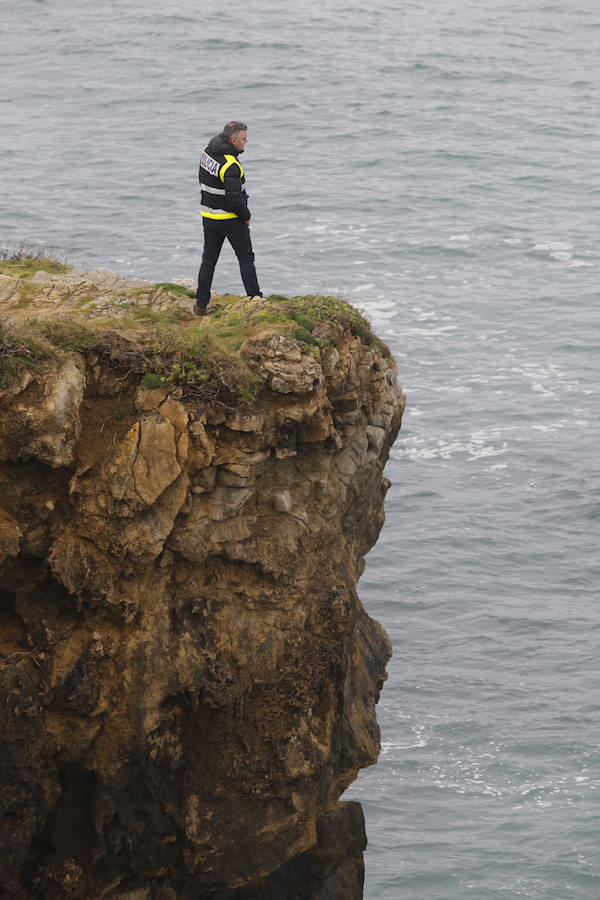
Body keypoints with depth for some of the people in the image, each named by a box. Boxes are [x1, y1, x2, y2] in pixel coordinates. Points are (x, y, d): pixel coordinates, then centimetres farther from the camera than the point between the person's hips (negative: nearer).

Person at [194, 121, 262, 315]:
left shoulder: (208, 150, -2)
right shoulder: (231, 166, -27)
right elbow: (234, 199, -27)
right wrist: (246, 216, -9)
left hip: (209, 217, 7)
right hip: (231, 218, -7)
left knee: (209, 259, 13)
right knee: (246, 258, 7)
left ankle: (201, 304, 13)